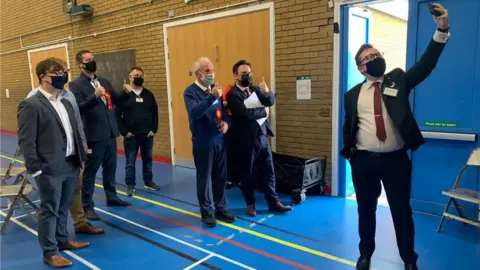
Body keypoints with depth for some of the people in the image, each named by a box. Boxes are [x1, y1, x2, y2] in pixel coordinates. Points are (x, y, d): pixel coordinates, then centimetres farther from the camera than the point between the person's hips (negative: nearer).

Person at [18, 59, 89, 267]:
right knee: (49, 211, 5)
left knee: (63, 208, 19)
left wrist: (81, 158, 14)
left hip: (71, 165, 7)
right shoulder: (30, 105, -10)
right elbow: (26, 141, -13)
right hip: (50, 169, -7)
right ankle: (50, 252, 18)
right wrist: (36, 169, -15)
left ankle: (62, 240, 36)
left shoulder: (65, 103, 14)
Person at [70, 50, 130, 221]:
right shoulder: (76, 84, -8)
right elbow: (78, 108, -20)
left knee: (110, 168, 18)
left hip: (110, 133, 7)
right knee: (90, 171, 4)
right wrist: (95, 96, -30)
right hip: (94, 135, -7)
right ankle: (87, 206, 14)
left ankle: (111, 197, 33)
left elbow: (115, 100, 14)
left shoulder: (104, 82, 13)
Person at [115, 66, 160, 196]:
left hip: (147, 134, 3)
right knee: (130, 162, 4)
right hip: (131, 136, -3)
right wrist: (124, 132, -9)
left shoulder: (149, 95, 6)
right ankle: (130, 185, 16)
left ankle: (148, 181, 28)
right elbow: (117, 115, -5)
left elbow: (155, 113, 9)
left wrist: (154, 129, 1)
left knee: (148, 159, 14)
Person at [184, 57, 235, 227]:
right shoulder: (190, 92, -10)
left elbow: (223, 110, 16)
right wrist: (211, 97, -40)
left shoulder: (215, 89, 9)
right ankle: (207, 212, 19)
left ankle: (221, 209, 27)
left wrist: (226, 122, -6)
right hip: (203, 143, -6)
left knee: (221, 177, 12)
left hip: (220, 140, 6)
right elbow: (194, 113, -29)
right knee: (204, 179, 4)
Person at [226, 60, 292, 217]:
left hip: (262, 137, 6)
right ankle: (250, 204, 26)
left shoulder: (254, 89, 10)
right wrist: (264, 111, -10)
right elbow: (246, 113, -26)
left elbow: (270, 102, 3)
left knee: (268, 172, 12)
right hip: (246, 141, -6)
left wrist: (267, 92, -19)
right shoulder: (232, 94, -14)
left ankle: (274, 203, 23)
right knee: (247, 175, 9)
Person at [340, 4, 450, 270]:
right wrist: (349, 152, 1)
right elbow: (348, 127, 11)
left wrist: (442, 31, -22)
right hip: (364, 161, 1)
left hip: (396, 160, -1)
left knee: (401, 211, 10)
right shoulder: (353, 95, 5)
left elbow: (425, 65, -11)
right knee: (366, 211, 14)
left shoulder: (398, 80, 4)